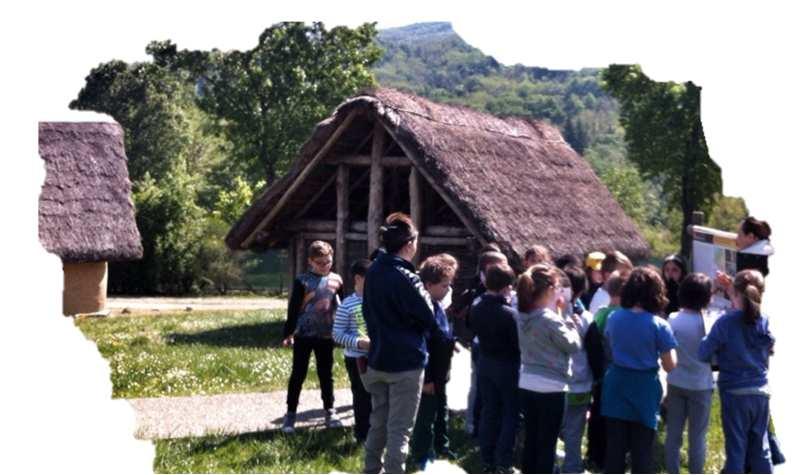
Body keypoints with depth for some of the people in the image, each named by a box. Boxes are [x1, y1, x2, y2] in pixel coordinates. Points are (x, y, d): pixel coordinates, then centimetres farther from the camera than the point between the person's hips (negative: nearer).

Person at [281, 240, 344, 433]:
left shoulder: (336, 280, 3)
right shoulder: (302, 281, -8)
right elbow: (293, 308, -7)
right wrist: (288, 333, -9)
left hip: (326, 336, 3)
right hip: (304, 335, -3)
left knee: (326, 374, 12)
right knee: (298, 375, 3)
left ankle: (329, 411, 22)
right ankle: (290, 414, 10)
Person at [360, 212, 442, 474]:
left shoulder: (373, 271, 5)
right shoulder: (406, 278, -19)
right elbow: (430, 320, -12)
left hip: (378, 358, 8)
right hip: (406, 362, -8)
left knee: (378, 423, 19)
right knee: (399, 429, -1)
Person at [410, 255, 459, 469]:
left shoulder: (437, 305, 7)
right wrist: (426, 378, -23)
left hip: (440, 374, 10)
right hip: (428, 376, -10)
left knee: (441, 411, 22)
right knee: (426, 417, 3)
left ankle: (441, 447, 38)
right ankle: (422, 457, 15)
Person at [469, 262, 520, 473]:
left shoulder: (476, 309, -3)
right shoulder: (509, 313, -23)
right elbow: (519, 342, -19)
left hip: (485, 363, 6)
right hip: (507, 365, -6)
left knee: (488, 412, 14)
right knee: (510, 414, 6)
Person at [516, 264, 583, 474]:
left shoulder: (523, 316, 3)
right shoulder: (550, 319, -21)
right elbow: (573, 345, -11)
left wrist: (558, 313, 7)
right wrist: (572, 322, 2)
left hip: (527, 385, 7)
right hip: (551, 388, -7)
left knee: (531, 440, 16)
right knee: (547, 444, 3)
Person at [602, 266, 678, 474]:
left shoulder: (614, 318, -1)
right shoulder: (659, 325, -14)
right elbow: (670, 365, -11)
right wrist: (669, 347, 6)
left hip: (616, 386, 3)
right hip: (644, 389, -3)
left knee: (614, 447, 10)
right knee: (642, 451, 7)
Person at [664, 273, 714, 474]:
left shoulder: (672, 319, -5)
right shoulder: (707, 321, -14)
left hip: (676, 383, 3)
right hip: (700, 385, -3)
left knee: (673, 434, 10)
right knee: (697, 436, 7)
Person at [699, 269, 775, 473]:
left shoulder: (725, 322, -15)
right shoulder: (764, 321, -3)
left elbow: (704, 354, -13)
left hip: (734, 392, -4)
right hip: (761, 392, 4)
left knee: (736, 446, 6)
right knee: (760, 446, 15)